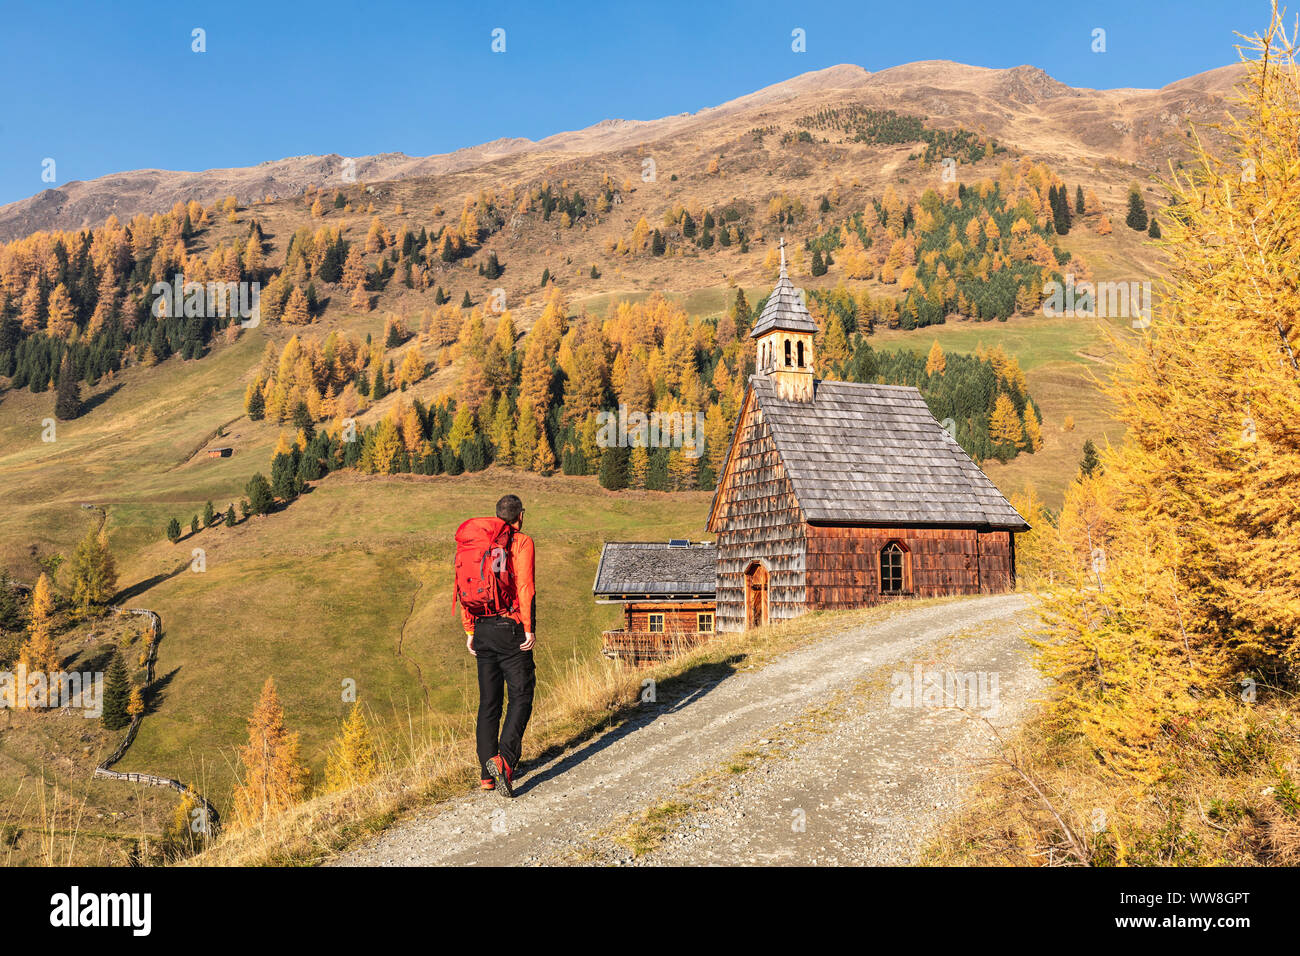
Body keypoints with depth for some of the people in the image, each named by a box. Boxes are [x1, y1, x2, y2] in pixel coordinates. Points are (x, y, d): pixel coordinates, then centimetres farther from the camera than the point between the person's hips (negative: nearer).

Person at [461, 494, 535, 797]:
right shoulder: (522, 543, -5)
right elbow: (525, 586, -15)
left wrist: (470, 631, 14)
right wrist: (529, 628, -13)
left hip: (483, 628, 6)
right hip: (510, 628, -5)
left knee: (488, 701, 10)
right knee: (521, 697, 0)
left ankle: (486, 774, 11)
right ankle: (505, 757, -20)